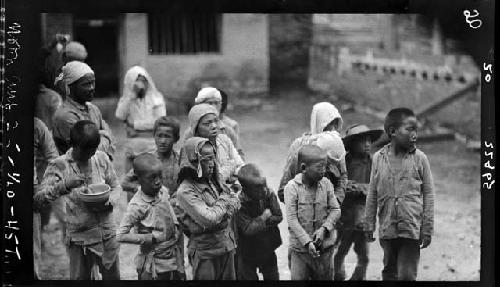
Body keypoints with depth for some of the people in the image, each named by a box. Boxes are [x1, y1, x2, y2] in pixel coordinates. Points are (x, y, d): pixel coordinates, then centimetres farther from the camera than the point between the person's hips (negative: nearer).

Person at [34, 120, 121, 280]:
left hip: (107, 232, 3)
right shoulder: (59, 166, -10)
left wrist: (108, 203, -13)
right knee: (81, 278, 7)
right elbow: (39, 198, -18)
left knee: (112, 276, 14)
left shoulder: (101, 158, -1)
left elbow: (115, 187, 9)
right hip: (79, 236, -3)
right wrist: (64, 186, -34)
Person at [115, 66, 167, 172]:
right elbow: (120, 116, -6)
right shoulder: (127, 99, 12)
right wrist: (131, 95, -8)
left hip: (152, 144, -2)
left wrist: (135, 124, -3)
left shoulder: (156, 97, 4)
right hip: (132, 146, 2)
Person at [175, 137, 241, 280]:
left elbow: (235, 203, 8)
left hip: (227, 247, 7)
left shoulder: (213, 182, 7)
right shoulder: (186, 191, -17)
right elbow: (209, 220, -24)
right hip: (205, 253, -7)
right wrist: (223, 201, -8)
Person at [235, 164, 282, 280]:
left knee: (273, 277, 18)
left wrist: (257, 222, -17)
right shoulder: (240, 203, -24)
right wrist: (263, 218, -18)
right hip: (248, 254, -4)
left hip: (269, 250, 4)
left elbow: (278, 217, -9)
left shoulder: (268, 194, -10)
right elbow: (248, 229, -29)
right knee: (248, 277, 10)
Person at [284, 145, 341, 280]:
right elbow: (292, 219, -13)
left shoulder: (326, 184, -2)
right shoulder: (292, 187, -12)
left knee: (325, 277, 12)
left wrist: (324, 228, -14)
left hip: (324, 246, 3)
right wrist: (307, 242, -19)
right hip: (300, 248, -3)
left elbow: (336, 210, 2)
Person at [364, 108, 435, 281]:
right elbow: (372, 195, 8)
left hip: (412, 229, -2)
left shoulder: (419, 158, -4)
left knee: (407, 276, -4)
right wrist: (369, 225, 9)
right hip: (387, 230, 3)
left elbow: (428, 194, -1)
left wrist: (427, 229, -3)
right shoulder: (378, 158, 1)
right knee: (389, 273, 14)